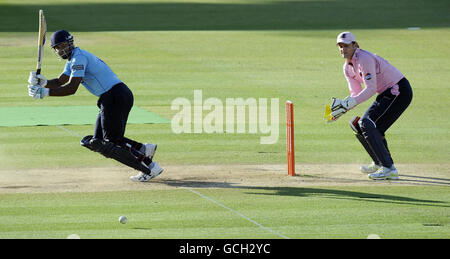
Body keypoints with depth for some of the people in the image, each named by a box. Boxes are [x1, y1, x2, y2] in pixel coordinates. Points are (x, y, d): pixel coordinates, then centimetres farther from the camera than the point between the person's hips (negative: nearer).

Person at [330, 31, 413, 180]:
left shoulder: (364, 59, -21)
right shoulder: (347, 68, 8)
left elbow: (371, 89, -27)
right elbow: (356, 94, 7)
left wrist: (349, 103, -30)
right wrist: (342, 106, -11)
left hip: (400, 91, -10)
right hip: (386, 94, 10)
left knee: (368, 124, -21)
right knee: (360, 125, 13)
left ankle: (389, 169, -26)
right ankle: (379, 163, 33)